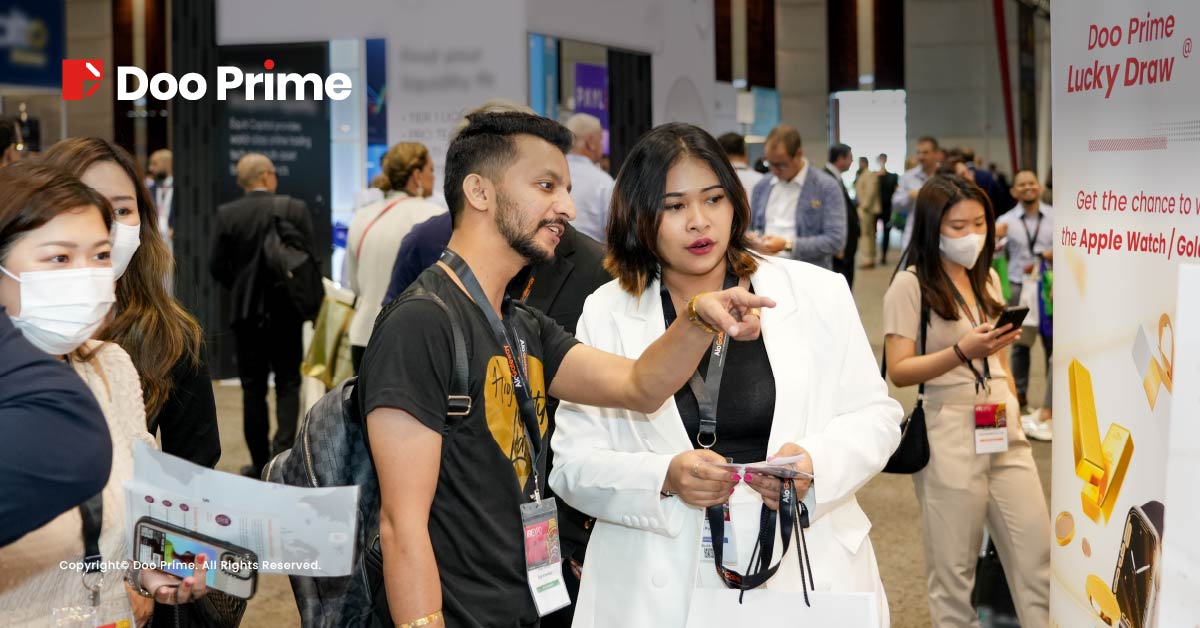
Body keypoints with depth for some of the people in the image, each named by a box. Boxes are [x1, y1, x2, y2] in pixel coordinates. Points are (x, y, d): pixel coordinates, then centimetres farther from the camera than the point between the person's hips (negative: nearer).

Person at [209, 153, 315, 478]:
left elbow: (217, 266, -3)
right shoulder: (295, 209, -7)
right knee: (288, 383, 9)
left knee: (253, 387, 9)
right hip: (286, 311, -1)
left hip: (246, 311, 1)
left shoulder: (226, 214, -5)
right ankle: (283, 448, -10)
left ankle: (260, 462, 13)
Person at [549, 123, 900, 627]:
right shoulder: (607, 315, 1)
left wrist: (816, 463, -15)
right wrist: (663, 478, -20)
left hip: (806, 572, 1)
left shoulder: (817, 294, 2)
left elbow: (874, 415, 6)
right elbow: (572, 463, -1)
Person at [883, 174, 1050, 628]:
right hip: (948, 441, -6)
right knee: (954, 572, 1)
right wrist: (962, 352, -23)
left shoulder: (987, 279, 14)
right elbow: (898, 370, -12)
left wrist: (1016, 417, 18)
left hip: (1006, 436, 6)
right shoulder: (909, 285, -6)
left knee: (1037, 558, 3)